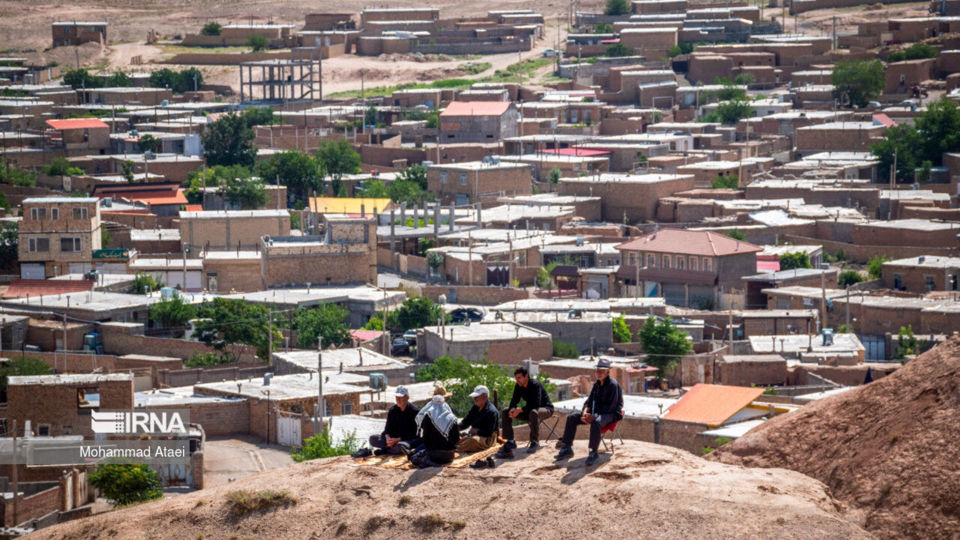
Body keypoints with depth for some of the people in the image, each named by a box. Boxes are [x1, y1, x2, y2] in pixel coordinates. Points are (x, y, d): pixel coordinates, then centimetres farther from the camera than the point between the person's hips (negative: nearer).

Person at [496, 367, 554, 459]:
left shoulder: (535, 385, -25)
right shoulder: (518, 386, -3)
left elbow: (536, 404, -34)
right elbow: (514, 401, -3)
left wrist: (520, 410, -39)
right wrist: (512, 410, -27)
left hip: (546, 409, -7)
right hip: (529, 410, 7)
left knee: (533, 412, -43)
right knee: (506, 411, -6)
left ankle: (535, 442, -31)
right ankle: (510, 441, -6)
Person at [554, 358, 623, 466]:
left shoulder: (613, 385, -16)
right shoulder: (597, 385, 10)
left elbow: (611, 407, -21)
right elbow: (589, 401, 15)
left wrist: (593, 416, -24)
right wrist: (585, 413, -8)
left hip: (611, 414, -9)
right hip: (596, 412, 9)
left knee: (596, 422, -42)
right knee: (571, 418, 0)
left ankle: (594, 452, -37)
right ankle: (567, 448, 2)